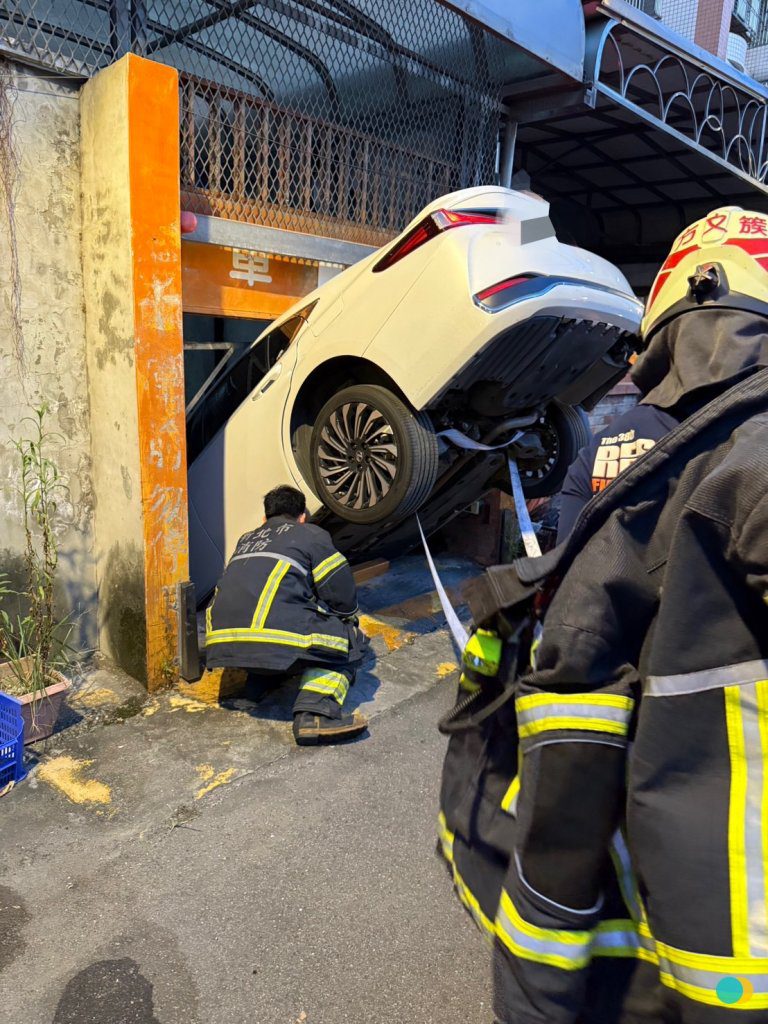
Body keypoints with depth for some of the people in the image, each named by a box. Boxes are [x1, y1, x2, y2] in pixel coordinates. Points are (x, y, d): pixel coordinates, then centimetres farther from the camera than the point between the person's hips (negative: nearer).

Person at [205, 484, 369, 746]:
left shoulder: (246, 539, 30)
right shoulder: (312, 535, 12)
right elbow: (341, 591, 8)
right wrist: (349, 617, 31)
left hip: (222, 641, 8)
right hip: (276, 643, -7)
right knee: (349, 640, 6)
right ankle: (315, 714, -14)